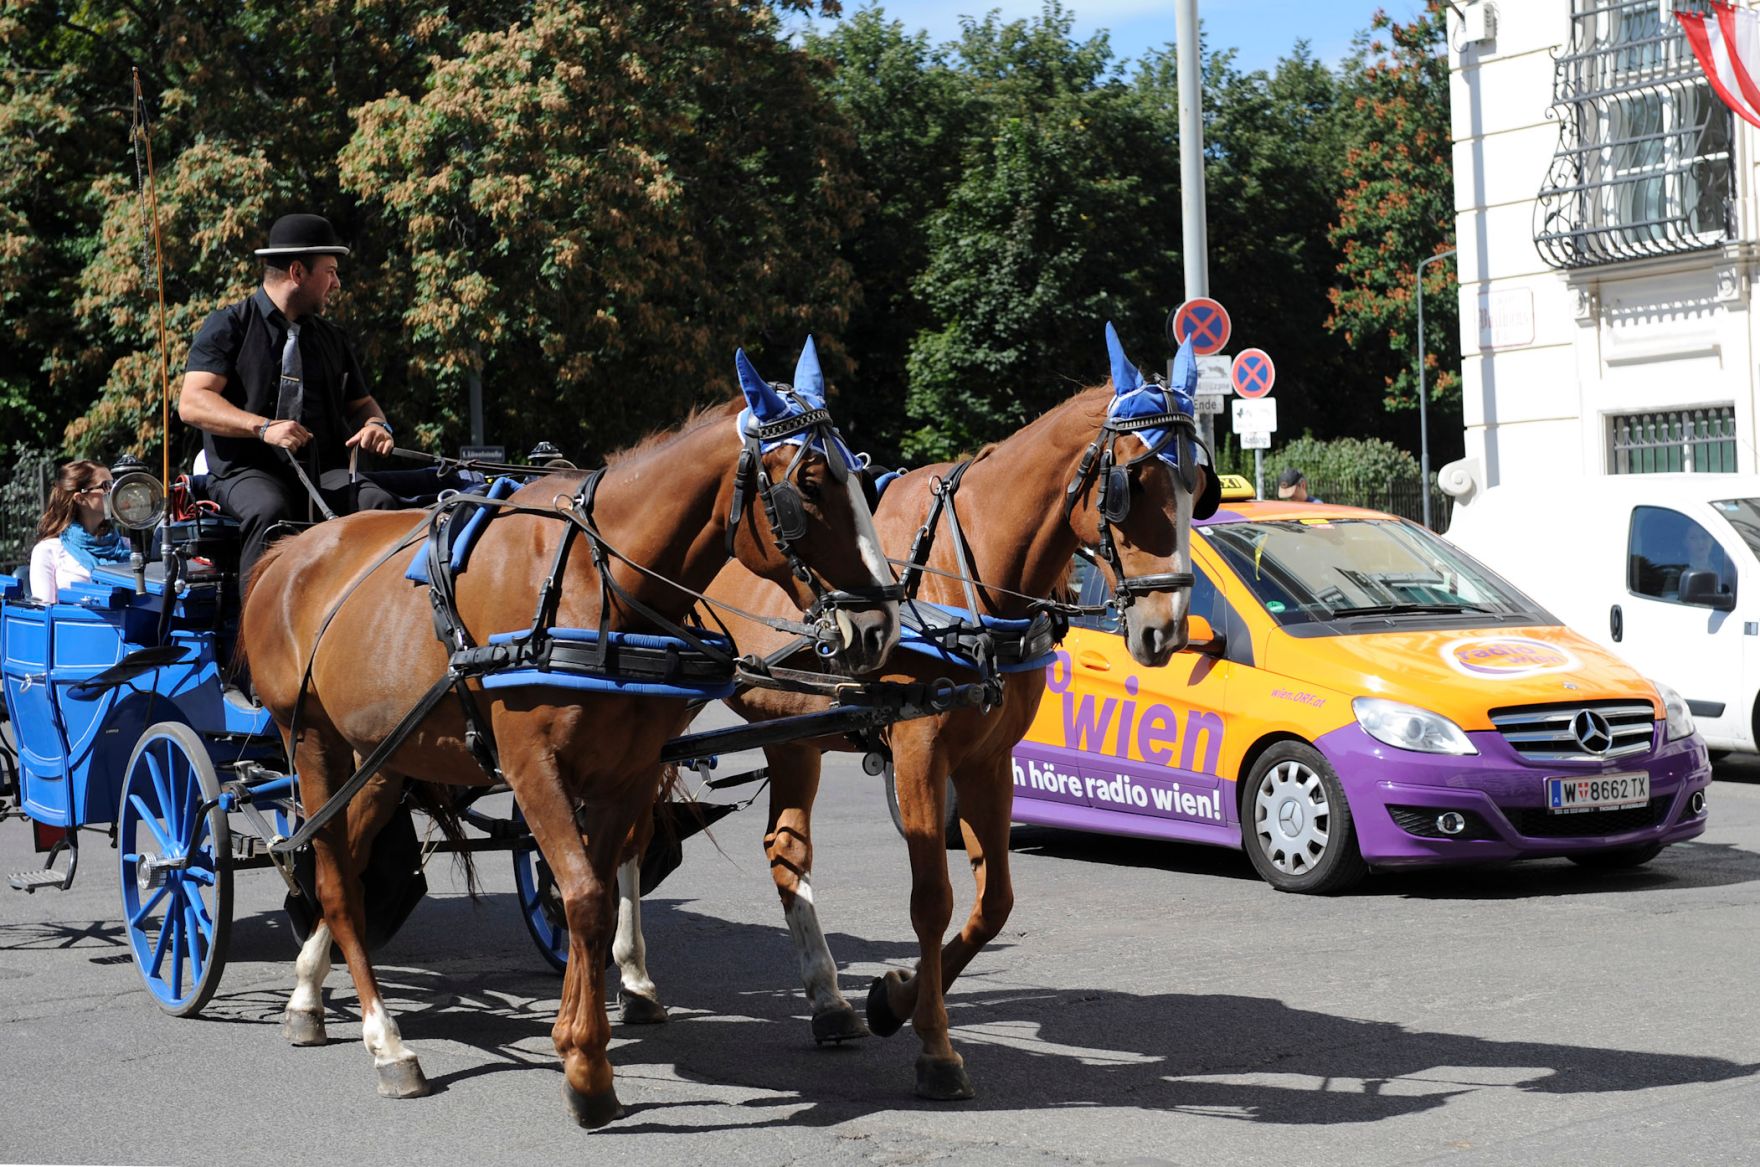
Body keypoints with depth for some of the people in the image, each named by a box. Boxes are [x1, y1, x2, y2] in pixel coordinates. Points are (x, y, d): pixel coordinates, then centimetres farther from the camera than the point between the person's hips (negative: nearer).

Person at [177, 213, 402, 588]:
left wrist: (376, 425, 0)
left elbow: (360, 402, 27)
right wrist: (263, 427, -23)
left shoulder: (331, 339, 22)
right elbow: (192, 403, -6)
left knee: (381, 504, -26)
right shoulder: (229, 325, 5)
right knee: (270, 510, -38)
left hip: (324, 472, 4)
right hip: (247, 470, -4)